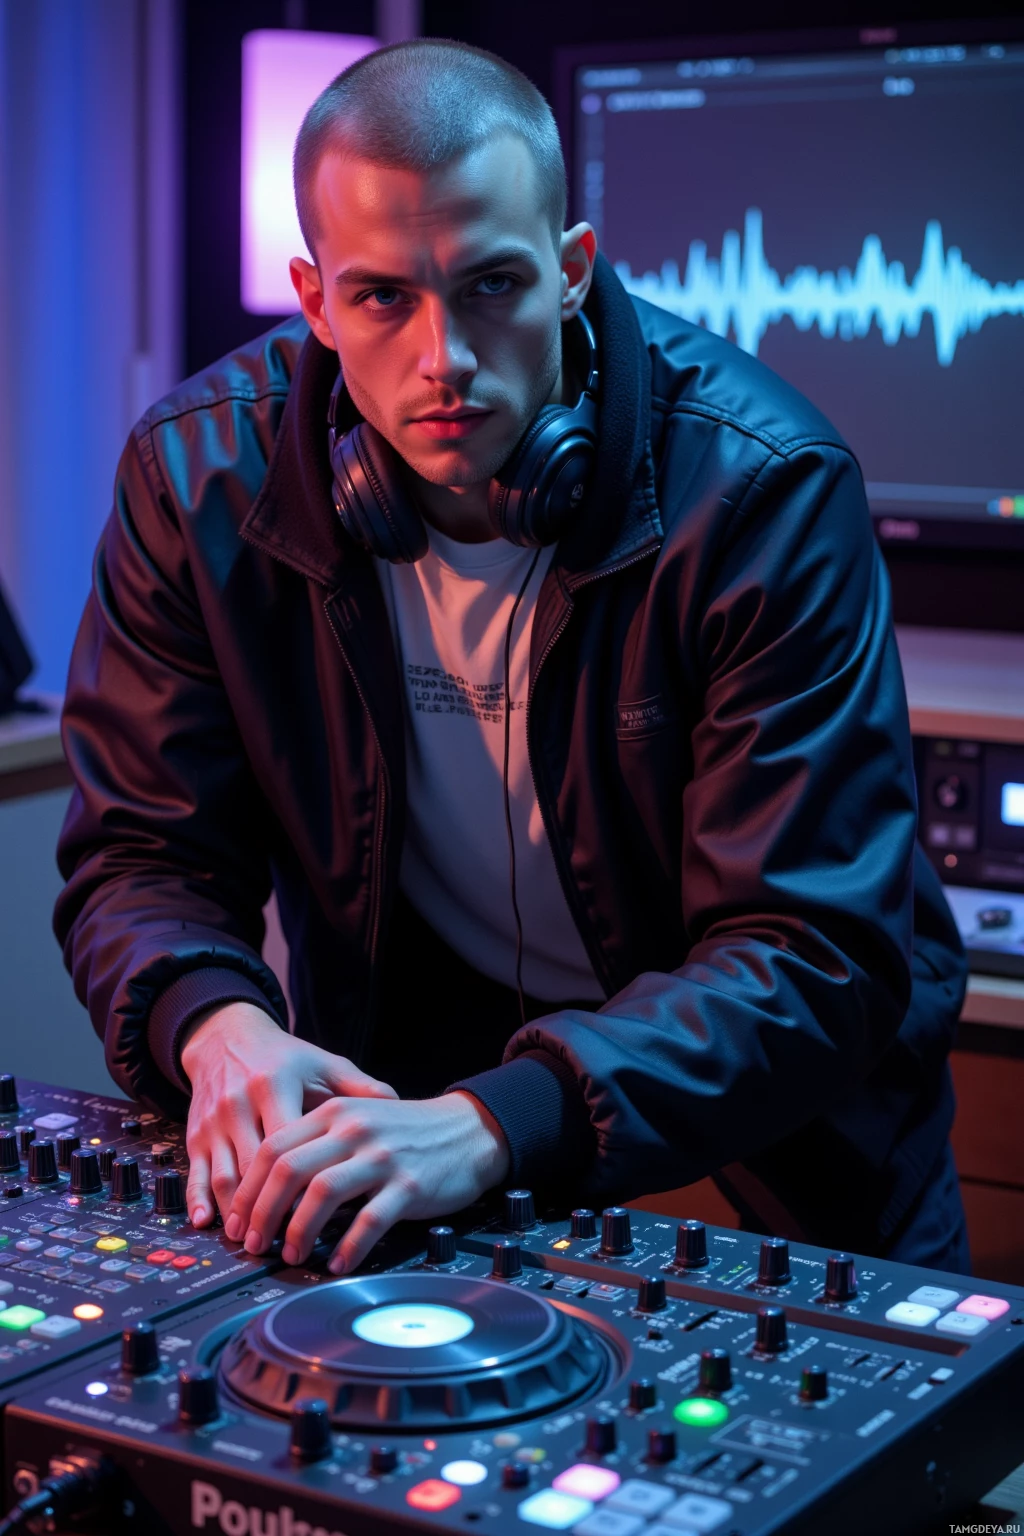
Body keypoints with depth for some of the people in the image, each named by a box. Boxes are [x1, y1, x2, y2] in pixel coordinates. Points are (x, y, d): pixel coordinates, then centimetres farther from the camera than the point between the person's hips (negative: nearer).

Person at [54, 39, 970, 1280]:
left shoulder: (762, 488, -22)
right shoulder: (201, 475, -13)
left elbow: (817, 958, -25)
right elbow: (142, 859, -6)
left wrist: (496, 1125, -41)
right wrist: (222, 1024, -30)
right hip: (406, 1073, 2)